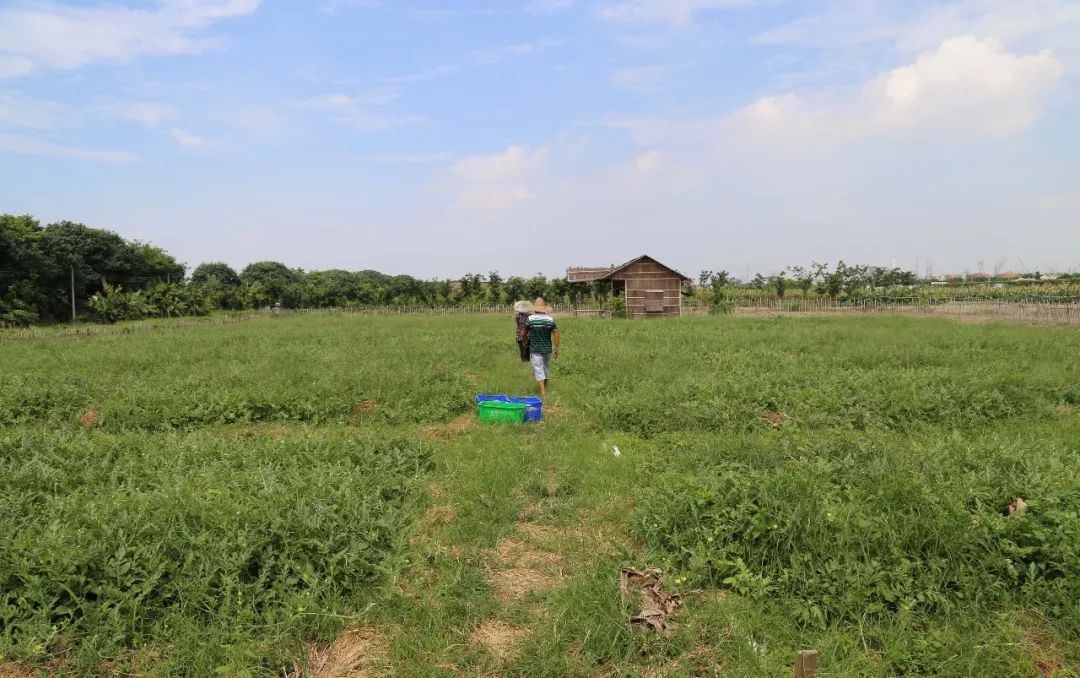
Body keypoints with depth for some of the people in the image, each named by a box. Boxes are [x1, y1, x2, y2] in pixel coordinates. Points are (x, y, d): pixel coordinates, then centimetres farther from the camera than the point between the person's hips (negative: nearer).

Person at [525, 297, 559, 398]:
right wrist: (556, 348, -2)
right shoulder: (550, 319, -5)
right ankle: (545, 388, 32)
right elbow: (556, 333, -8)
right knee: (546, 367, 19)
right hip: (547, 348, 2)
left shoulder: (530, 319, -9)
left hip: (535, 349, -2)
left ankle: (542, 391, -11)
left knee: (538, 369, 0)